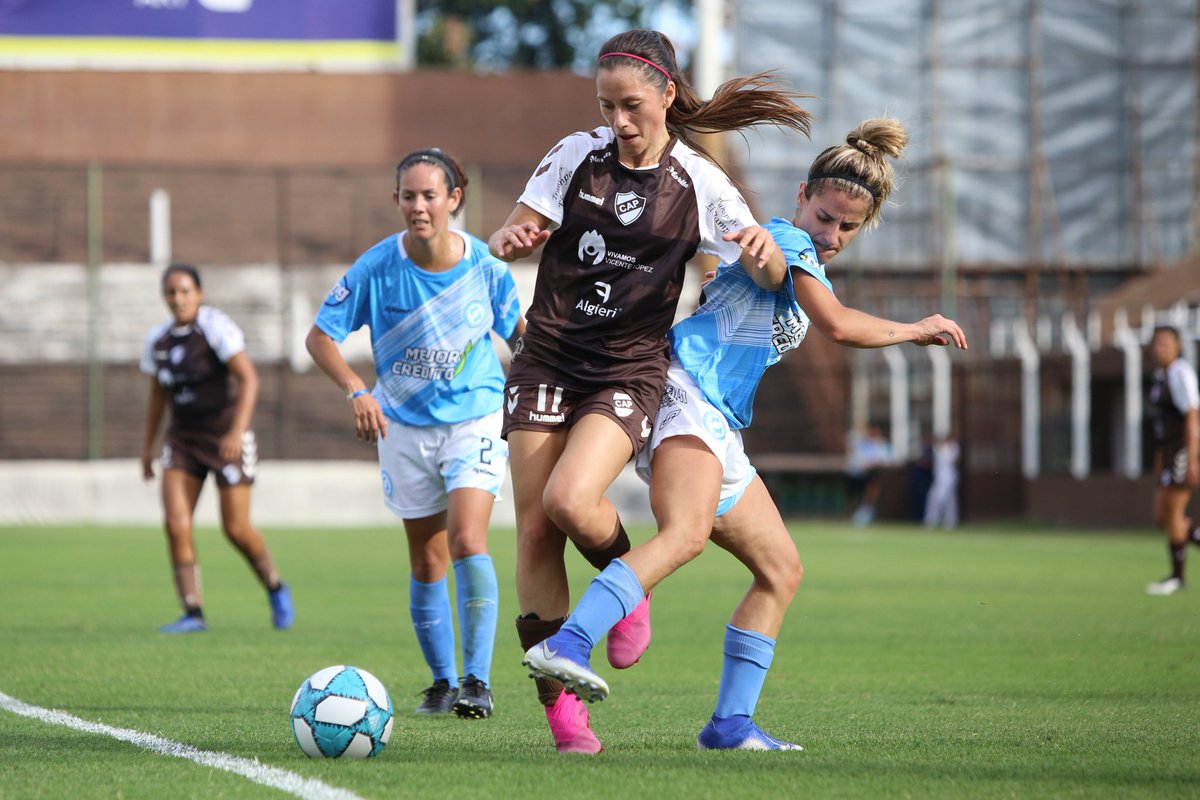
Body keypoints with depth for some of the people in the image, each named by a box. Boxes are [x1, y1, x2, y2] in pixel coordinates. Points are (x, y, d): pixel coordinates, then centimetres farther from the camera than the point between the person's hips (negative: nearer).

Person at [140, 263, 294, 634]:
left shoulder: (215, 326, -14)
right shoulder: (159, 339, 5)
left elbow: (249, 378, -21)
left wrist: (238, 430, -31)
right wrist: (147, 446, 17)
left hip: (226, 439, -5)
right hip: (183, 439, 5)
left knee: (236, 529, -3)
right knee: (175, 523, -12)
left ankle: (275, 589, 26)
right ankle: (193, 614, -10)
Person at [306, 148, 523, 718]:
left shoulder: (484, 266, -11)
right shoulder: (378, 267, -13)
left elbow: (517, 330, 7)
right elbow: (321, 336, -7)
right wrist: (357, 391, -21)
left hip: (477, 419, -1)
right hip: (405, 427, 2)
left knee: (466, 538, -20)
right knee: (427, 561, 8)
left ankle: (477, 680, -17)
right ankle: (442, 681, 23)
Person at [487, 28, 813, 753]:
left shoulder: (700, 184, 0)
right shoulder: (577, 156, 3)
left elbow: (770, 276, -2)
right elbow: (516, 233, 2)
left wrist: (763, 248, -26)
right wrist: (513, 240, -23)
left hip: (629, 373, -2)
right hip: (548, 360, 2)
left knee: (570, 500, -26)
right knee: (535, 530, -5)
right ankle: (560, 706, 1)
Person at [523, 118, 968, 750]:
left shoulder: (803, 259, 26)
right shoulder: (787, 242, -6)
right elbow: (837, 324, -20)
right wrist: (914, 331, -6)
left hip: (718, 430, 11)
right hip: (686, 397, -11)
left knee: (781, 571, 12)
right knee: (685, 533, -36)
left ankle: (730, 723, 9)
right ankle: (567, 645, -53)